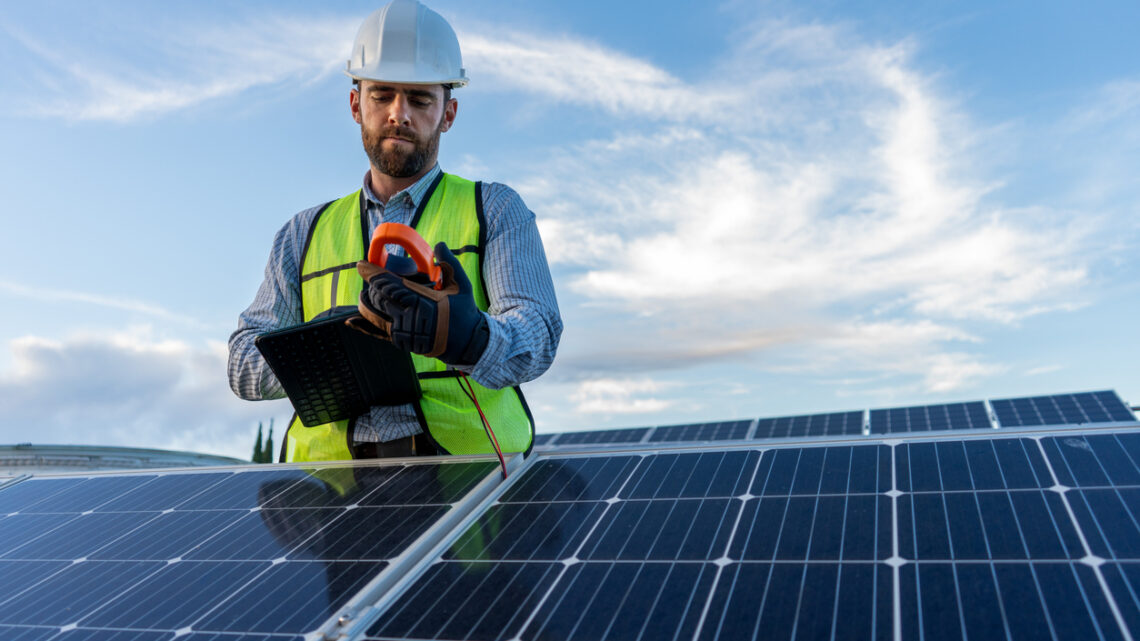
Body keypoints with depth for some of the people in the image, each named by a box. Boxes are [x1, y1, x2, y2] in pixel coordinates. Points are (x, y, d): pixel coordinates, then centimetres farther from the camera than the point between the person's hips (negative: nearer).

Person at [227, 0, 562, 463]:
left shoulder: (496, 210, 10)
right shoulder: (305, 234, 19)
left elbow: (539, 338, -5)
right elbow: (244, 365, 15)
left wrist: (469, 338, -29)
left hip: (467, 468, -1)